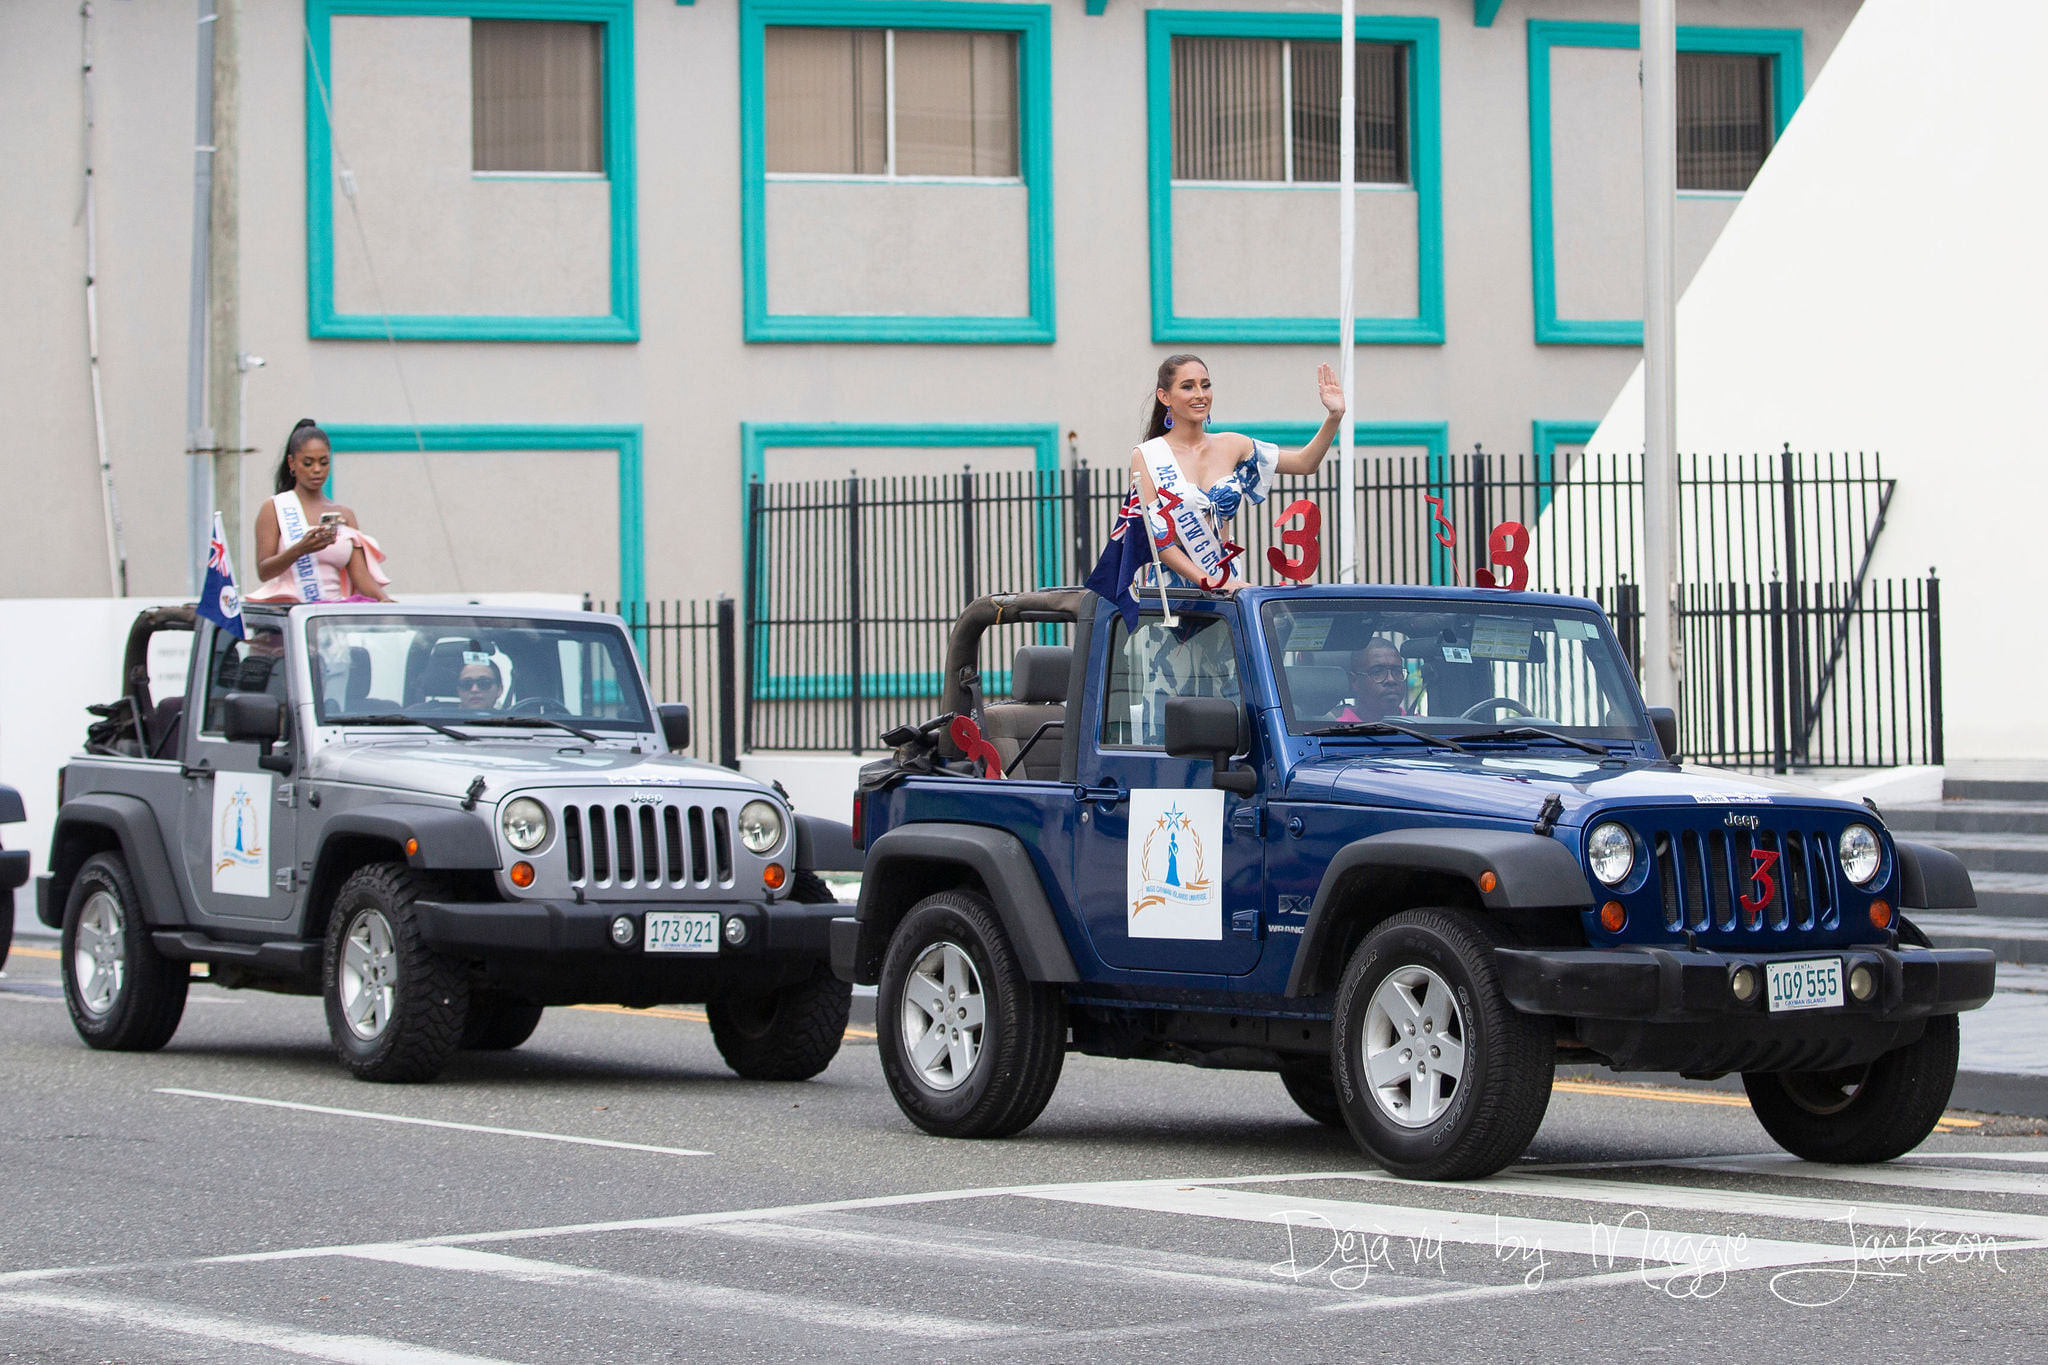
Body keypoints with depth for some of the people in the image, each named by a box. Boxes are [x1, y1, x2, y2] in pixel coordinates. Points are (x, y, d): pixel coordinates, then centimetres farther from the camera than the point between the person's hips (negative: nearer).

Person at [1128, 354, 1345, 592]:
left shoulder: (1229, 446, 11)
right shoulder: (1146, 457, -1)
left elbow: (1305, 463, 10)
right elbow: (1154, 537, -7)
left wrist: (1334, 416, -5)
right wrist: (1211, 582, -15)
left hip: (1229, 585, 3)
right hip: (1172, 589, -3)